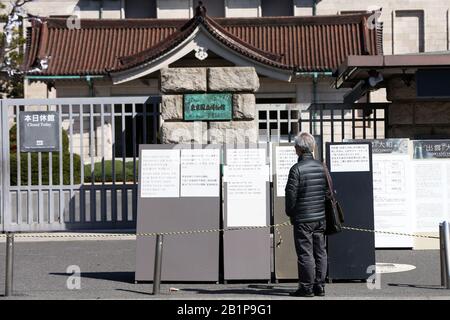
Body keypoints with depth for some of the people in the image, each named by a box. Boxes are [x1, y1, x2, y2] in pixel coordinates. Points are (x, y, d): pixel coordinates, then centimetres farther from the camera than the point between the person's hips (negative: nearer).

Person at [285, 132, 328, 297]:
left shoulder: (297, 169, -13)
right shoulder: (321, 167, 6)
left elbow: (291, 194, -12)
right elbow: (328, 190, 13)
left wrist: (289, 212, 3)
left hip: (303, 218, -6)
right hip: (320, 217, 6)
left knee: (305, 253, -1)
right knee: (320, 252, 10)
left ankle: (306, 288, 2)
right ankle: (319, 286, 14)